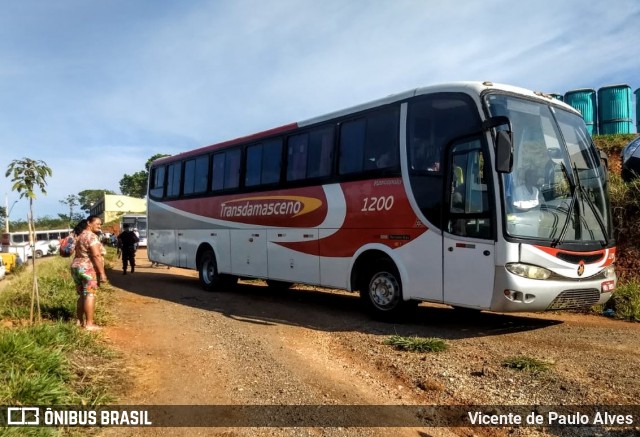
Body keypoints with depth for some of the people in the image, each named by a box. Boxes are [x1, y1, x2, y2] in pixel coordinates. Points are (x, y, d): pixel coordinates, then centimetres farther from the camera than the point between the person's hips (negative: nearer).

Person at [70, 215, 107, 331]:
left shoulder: (79, 235, 17)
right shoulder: (91, 236, -14)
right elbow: (96, 256, -21)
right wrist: (102, 273, -20)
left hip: (76, 268, 10)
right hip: (88, 270, -10)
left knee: (82, 295, 16)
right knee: (90, 295, -7)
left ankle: (79, 320, 22)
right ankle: (89, 324, -6)